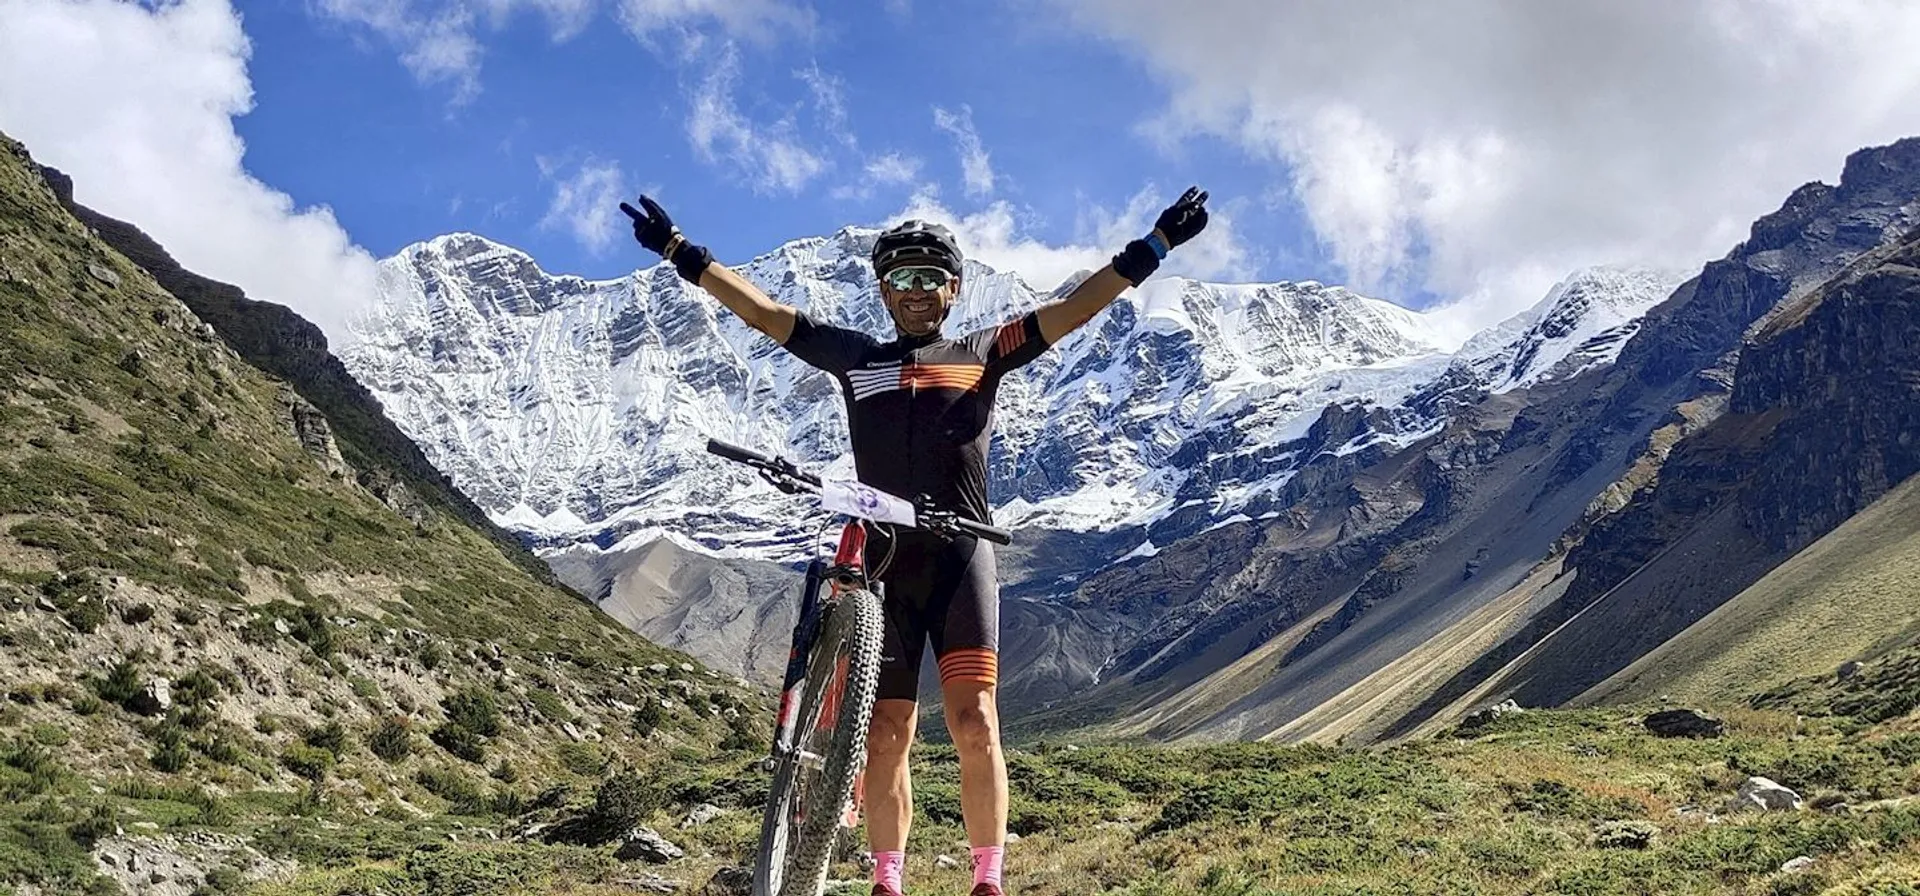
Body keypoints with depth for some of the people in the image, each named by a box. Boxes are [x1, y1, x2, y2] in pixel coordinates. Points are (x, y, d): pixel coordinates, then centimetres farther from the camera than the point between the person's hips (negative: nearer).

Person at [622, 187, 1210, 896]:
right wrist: (679, 251, 11)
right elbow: (761, 311, 13)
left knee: (973, 721, -11)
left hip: (960, 558, -1)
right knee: (887, 730, 3)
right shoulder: (857, 357, 14)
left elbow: (1074, 310, 4)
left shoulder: (982, 353, 11)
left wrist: (1155, 243, -2)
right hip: (882, 560, 2)